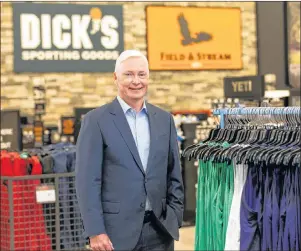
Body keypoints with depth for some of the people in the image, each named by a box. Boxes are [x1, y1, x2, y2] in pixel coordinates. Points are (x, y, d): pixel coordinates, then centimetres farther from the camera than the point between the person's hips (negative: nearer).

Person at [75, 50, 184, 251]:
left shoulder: (164, 119, 11)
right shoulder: (96, 121, -3)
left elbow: (174, 175, 14)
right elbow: (88, 180, -7)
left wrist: (174, 218, 5)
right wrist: (95, 231, -12)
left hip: (159, 230, 4)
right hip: (117, 231, -4)